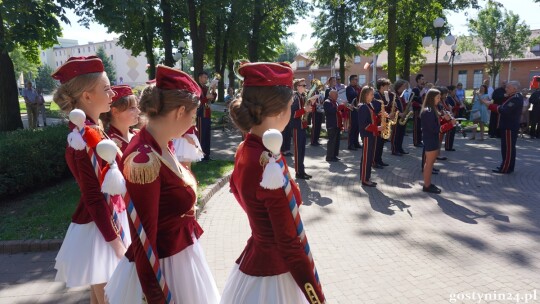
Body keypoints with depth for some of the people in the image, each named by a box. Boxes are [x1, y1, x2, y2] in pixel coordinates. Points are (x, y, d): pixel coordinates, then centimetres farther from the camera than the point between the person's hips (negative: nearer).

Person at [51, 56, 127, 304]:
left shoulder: (90, 131, 5)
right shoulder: (87, 137, -23)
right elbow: (93, 197, -22)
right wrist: (116, 242, -17)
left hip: (107, 220, 9)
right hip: (99, 228, -9)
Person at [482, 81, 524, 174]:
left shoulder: (516, 98, -19)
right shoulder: (514, 97, 15)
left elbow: (505, 111, -28)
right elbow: (503, 107, 15)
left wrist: (491, 106, -18)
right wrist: (490, 105, 4)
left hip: (510, 127, -10)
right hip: (508, 126, 10)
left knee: (508, 148, -4)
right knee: (508, 148, 16)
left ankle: (505, 168, 2)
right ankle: (508, 166, 24)